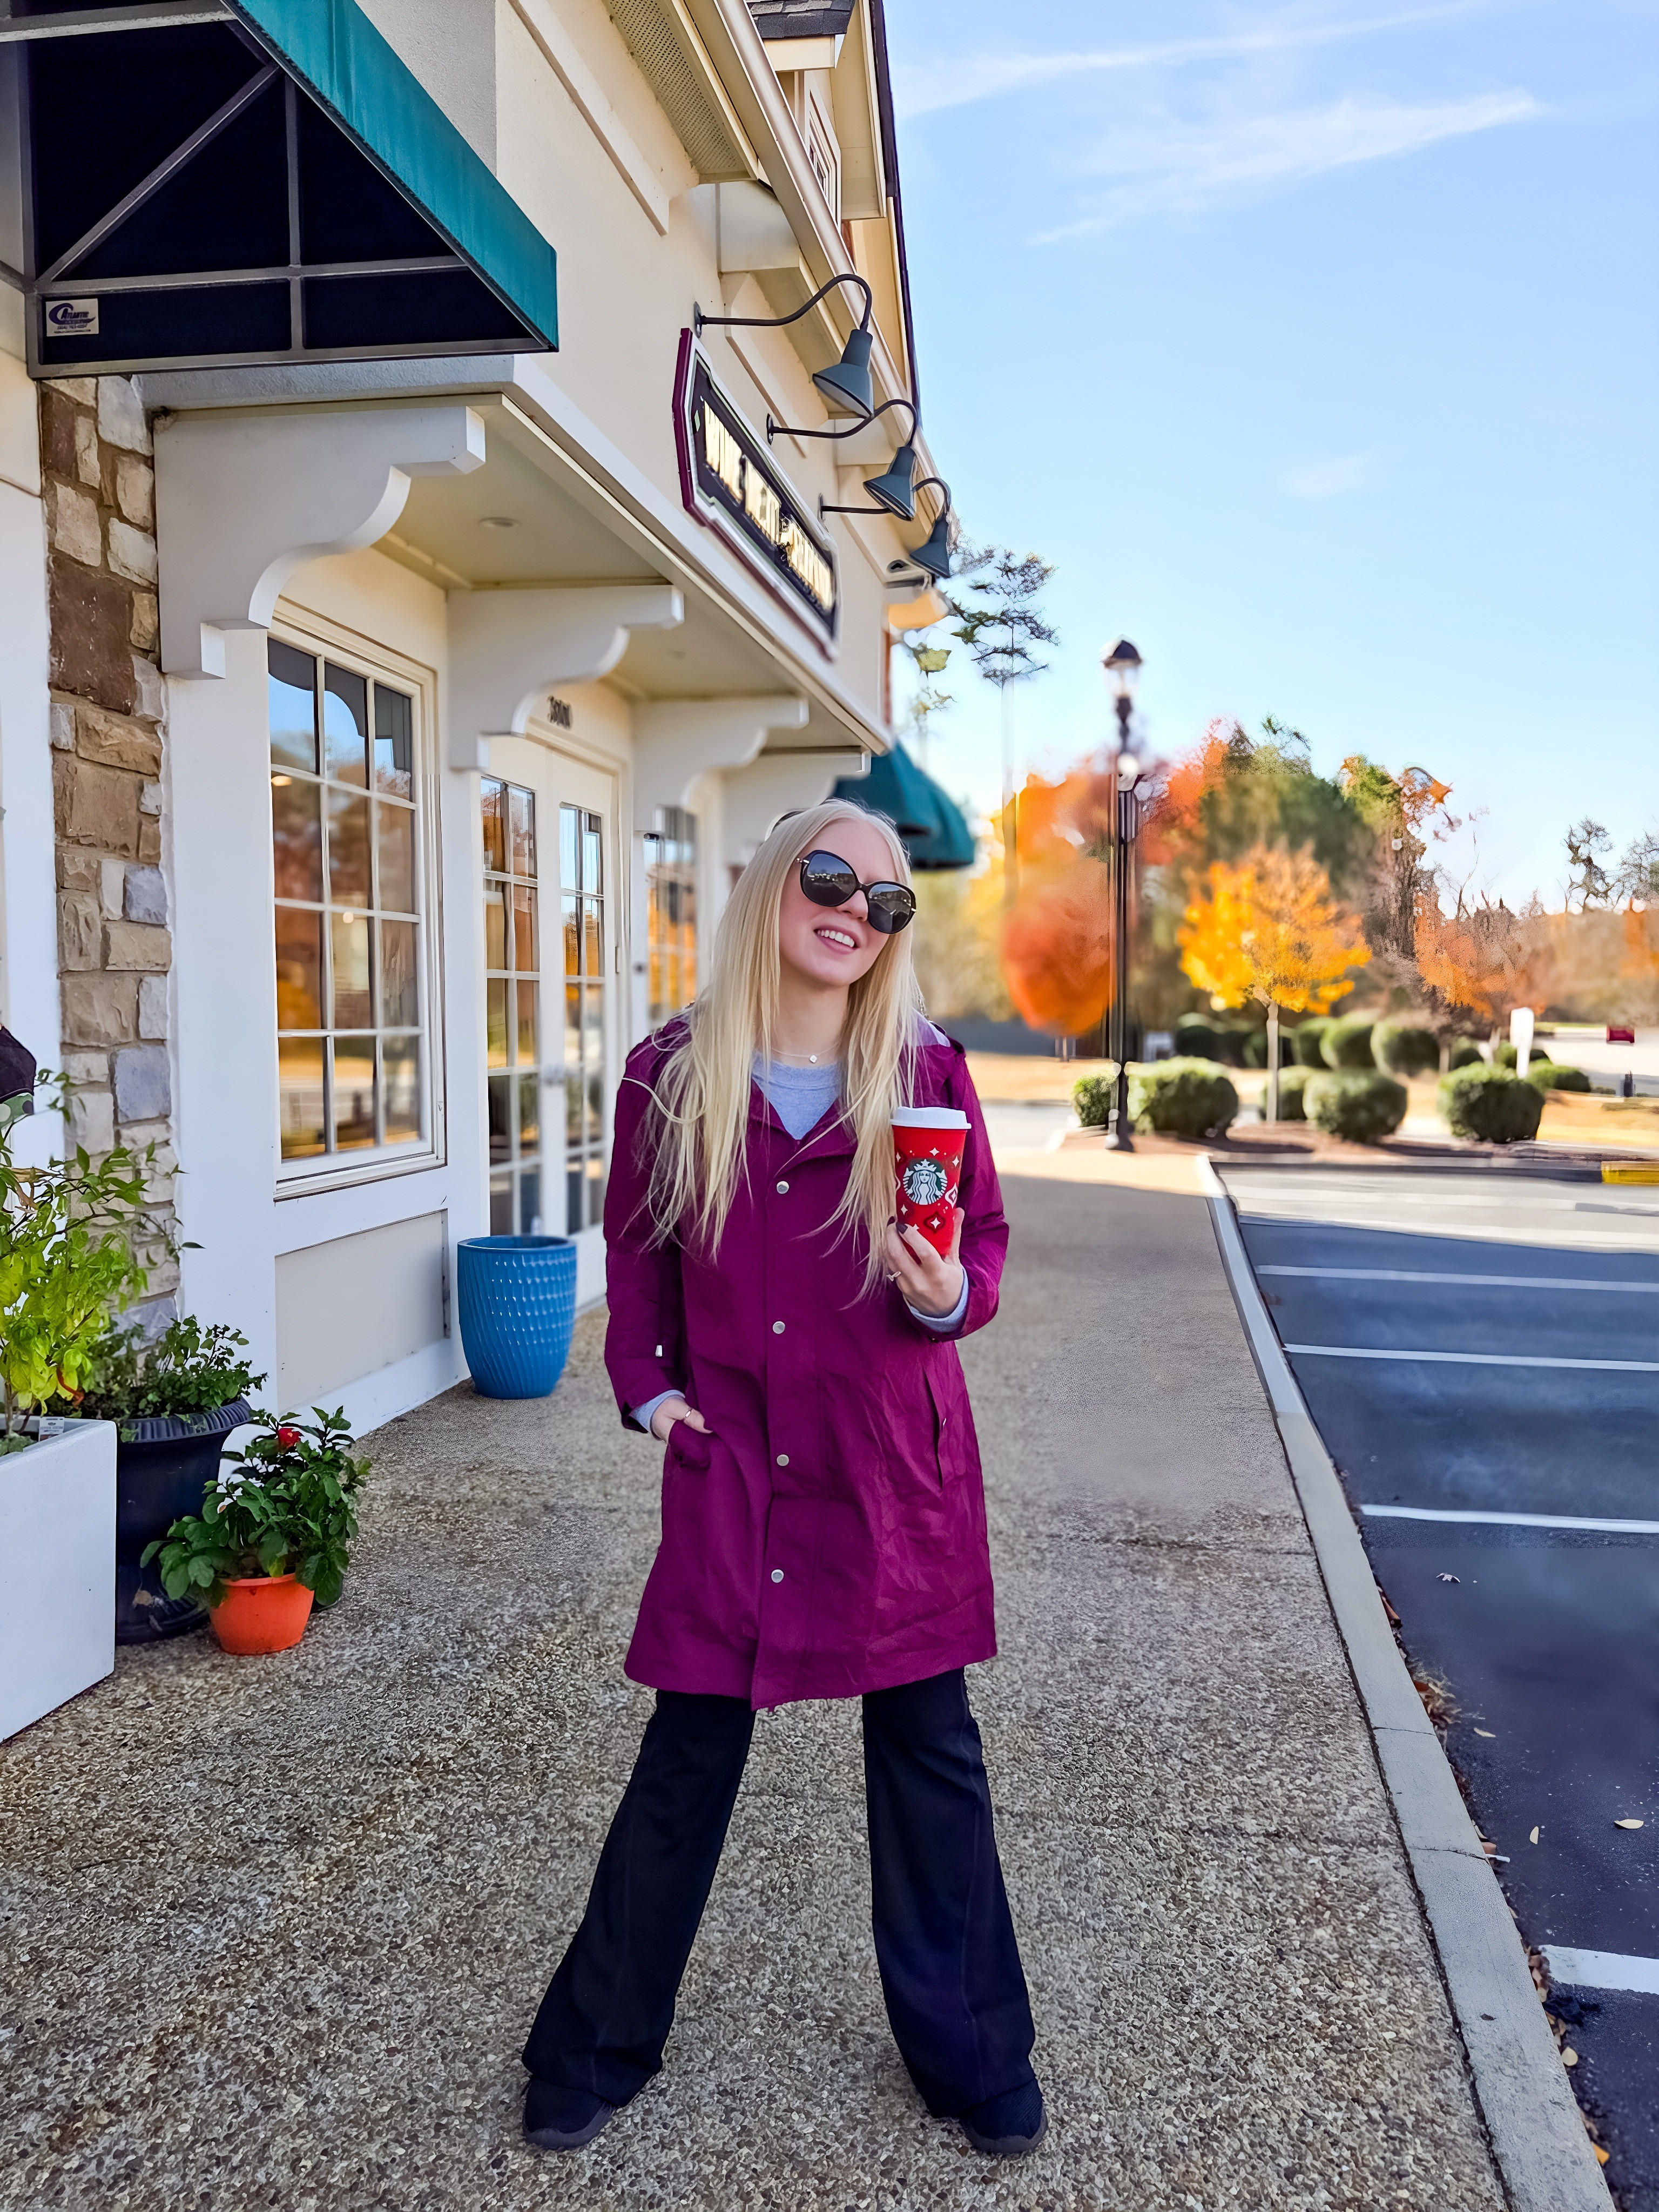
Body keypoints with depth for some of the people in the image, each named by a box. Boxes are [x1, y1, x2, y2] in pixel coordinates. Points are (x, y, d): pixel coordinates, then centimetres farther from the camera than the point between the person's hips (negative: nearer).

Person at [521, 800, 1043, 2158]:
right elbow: (638, 1252, 9)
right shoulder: (671, 1077, -2)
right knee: (688, 1756, 11)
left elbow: (985, 1239, 4)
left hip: (897, 1462, 1)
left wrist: (949, 1293, -17)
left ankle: (972, 2058, 33)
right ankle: (595, 2051, 33)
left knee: (930, 1753, 12)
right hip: (730, 1461, 0)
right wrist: (647, 1385, -2)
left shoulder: (927, 1072, -3)